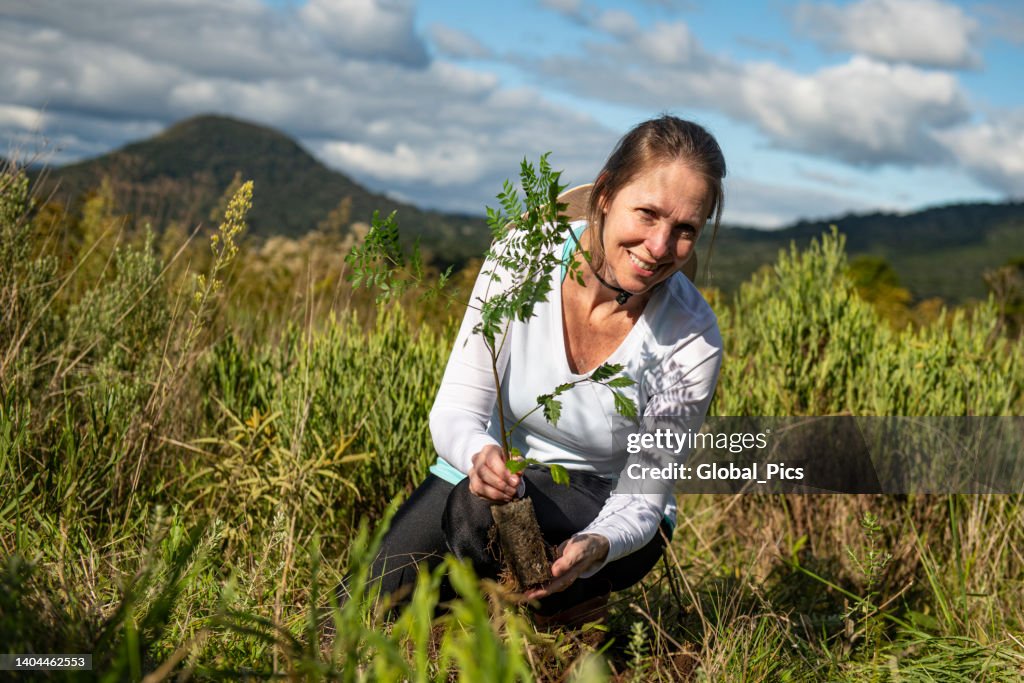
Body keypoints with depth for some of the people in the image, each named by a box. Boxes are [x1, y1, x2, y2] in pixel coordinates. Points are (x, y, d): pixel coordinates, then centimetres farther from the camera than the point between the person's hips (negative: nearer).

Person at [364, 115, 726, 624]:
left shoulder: (693, 341, -22)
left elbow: (641, 501, -16)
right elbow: (454, 411, -17)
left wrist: (594, 549, -39)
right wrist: (481, 454, -41)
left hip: (601, 513, -1)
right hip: (491, 470, 2)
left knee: (480, 510, -34)